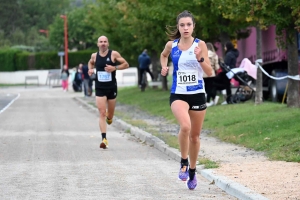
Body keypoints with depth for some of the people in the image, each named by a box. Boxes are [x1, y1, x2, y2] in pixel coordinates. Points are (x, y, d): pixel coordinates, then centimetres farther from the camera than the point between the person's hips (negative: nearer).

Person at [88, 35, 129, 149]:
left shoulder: (114, 54, -6)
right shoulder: (94, 56, 2)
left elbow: (126, 64, -3)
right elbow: (91, 63, 24)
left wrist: (115, 68, -18)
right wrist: (90, 69, 2)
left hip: (112, 88, 0)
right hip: (100, 88, 0)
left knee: (110, 113, 13)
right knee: (102, 113, -11)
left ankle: (109, 117, 53)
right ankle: (104, 139, -14)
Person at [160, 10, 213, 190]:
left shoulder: (200, 45, -3)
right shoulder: (171, 45, 1)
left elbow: (210, 72, -4)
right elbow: (164, 55, 26)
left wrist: (200, 58, -20)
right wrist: (164, 66, 6)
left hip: (197, 94, 1)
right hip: (178, 94, -1)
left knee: (195, 135, 11)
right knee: (185, 126, -29)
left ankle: (192, 171, 31)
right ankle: (184, 162, -8)